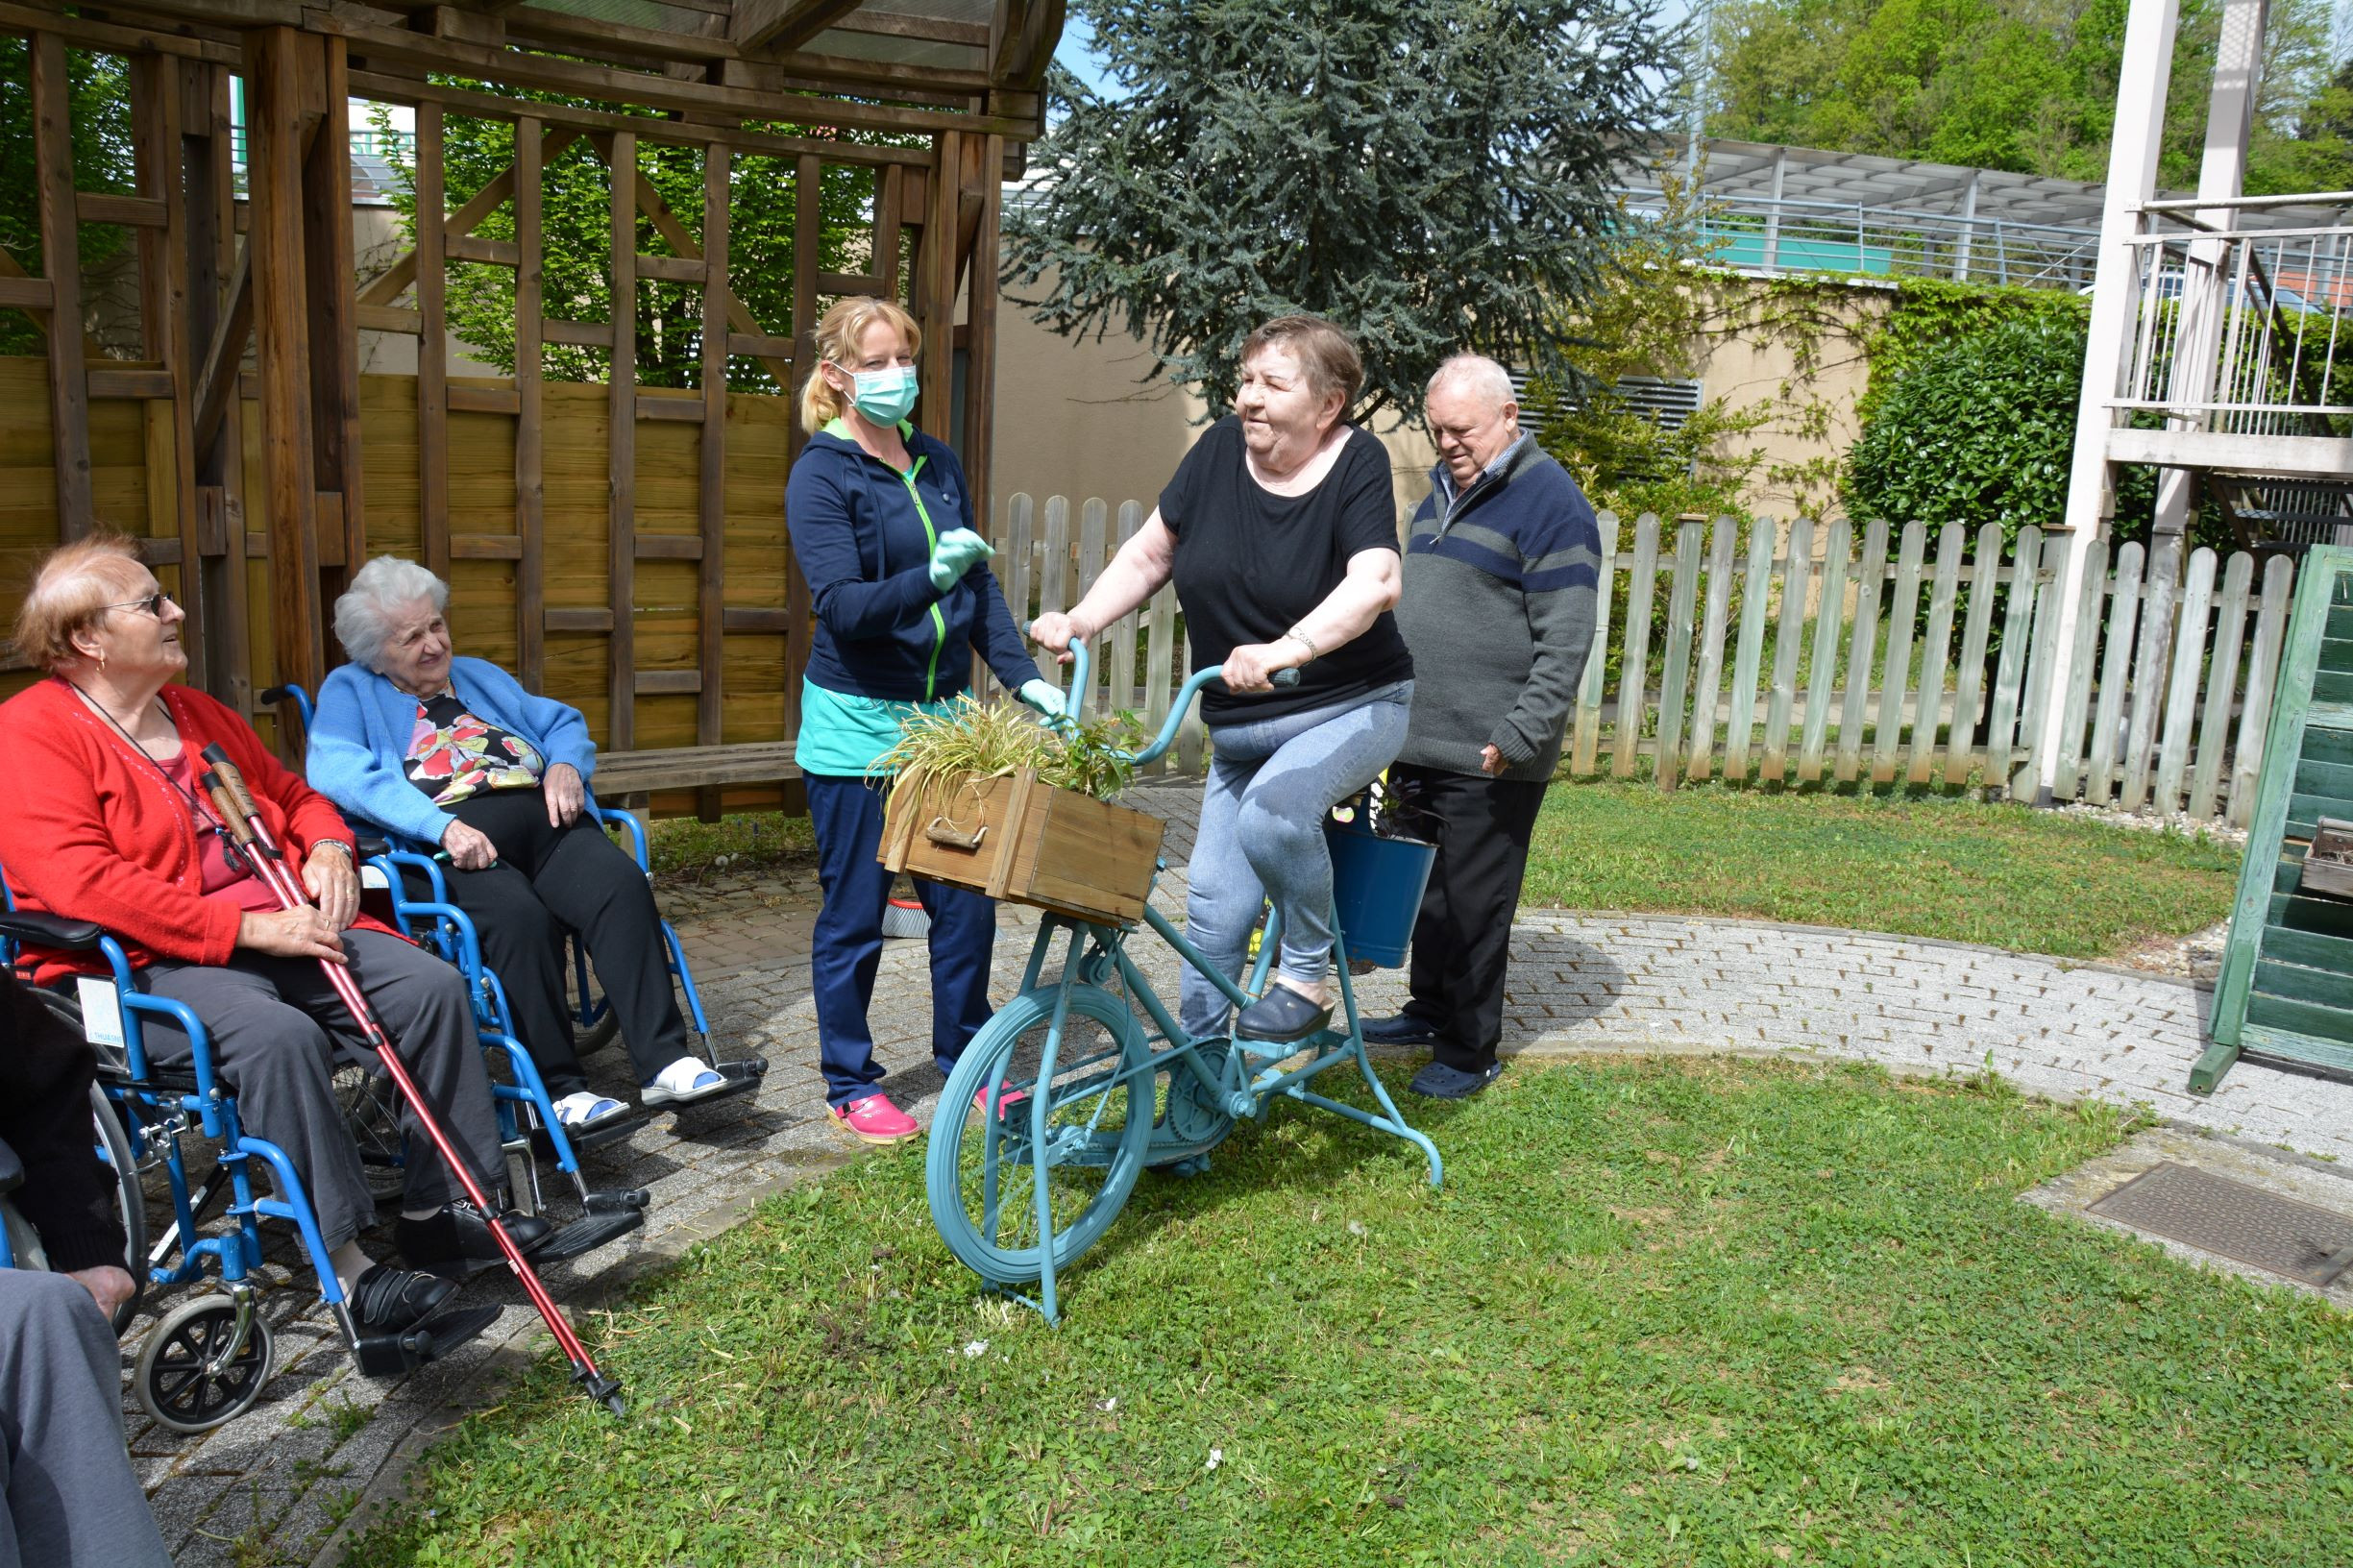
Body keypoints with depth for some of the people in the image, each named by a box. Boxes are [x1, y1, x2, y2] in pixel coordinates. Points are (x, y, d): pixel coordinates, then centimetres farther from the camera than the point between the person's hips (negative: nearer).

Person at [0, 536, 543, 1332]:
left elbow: (292, 794, 30)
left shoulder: (199, 714, 18)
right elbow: (82, 884, -20)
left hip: (277, 929, 7)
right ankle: (345, 1266, -27)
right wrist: (251, 928, -24)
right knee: (278, 1036, -36)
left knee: (432, 985, -12)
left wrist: (328, 847, 4)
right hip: (142, 965, -7)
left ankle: (439, 1210, -6)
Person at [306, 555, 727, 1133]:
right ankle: (560, 1089, -26)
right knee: (520, 915, -36)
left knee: (621, 884, -28)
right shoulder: (349, 691, 16)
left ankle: (665, 1062, -30)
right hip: (454, 842, -4)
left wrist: (565, 764, 4)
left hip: (543, 821, 4)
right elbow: (337, 773, -4)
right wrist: (438, 825, -18)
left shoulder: (479, 675, 34)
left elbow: (564, 722, 30)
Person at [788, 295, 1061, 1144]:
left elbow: (981, 584, 11)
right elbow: (842, 605, -20)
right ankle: (851, 1085, 19)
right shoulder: (821, 475, -9)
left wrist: (1022, 675, 0)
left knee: (966, 899, 8)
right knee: (854, 913, 4)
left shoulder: (938, 465, 9)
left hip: (943, 716, 5)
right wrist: (929, 579, -35)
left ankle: (964, 1056, 27)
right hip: (856, 724, -5)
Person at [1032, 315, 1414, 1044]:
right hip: (1240, 729, 5)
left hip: (1351, 709, -5)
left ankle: (1308, 977, -9)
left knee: (1273, 812, -34)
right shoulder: (1221, 448, -3)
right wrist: (1077, 621, -8)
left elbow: (1375, 582, -31)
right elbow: (1148, 555, 7)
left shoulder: (1357, 465, -15)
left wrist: (1287, 649, -48)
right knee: (1215, 910, 5)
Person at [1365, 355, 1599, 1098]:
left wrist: (1518, 739, -20)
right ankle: (1429, 1010, 34)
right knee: (1424, 889, 17)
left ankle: (1470, 1051, 13)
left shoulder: (1549, 504, -10)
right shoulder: (1442, 489, 16)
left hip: (1487, 759, -8)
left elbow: (1565, 641, -15)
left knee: (1474, 905, 0)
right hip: (1418, 743, 8)